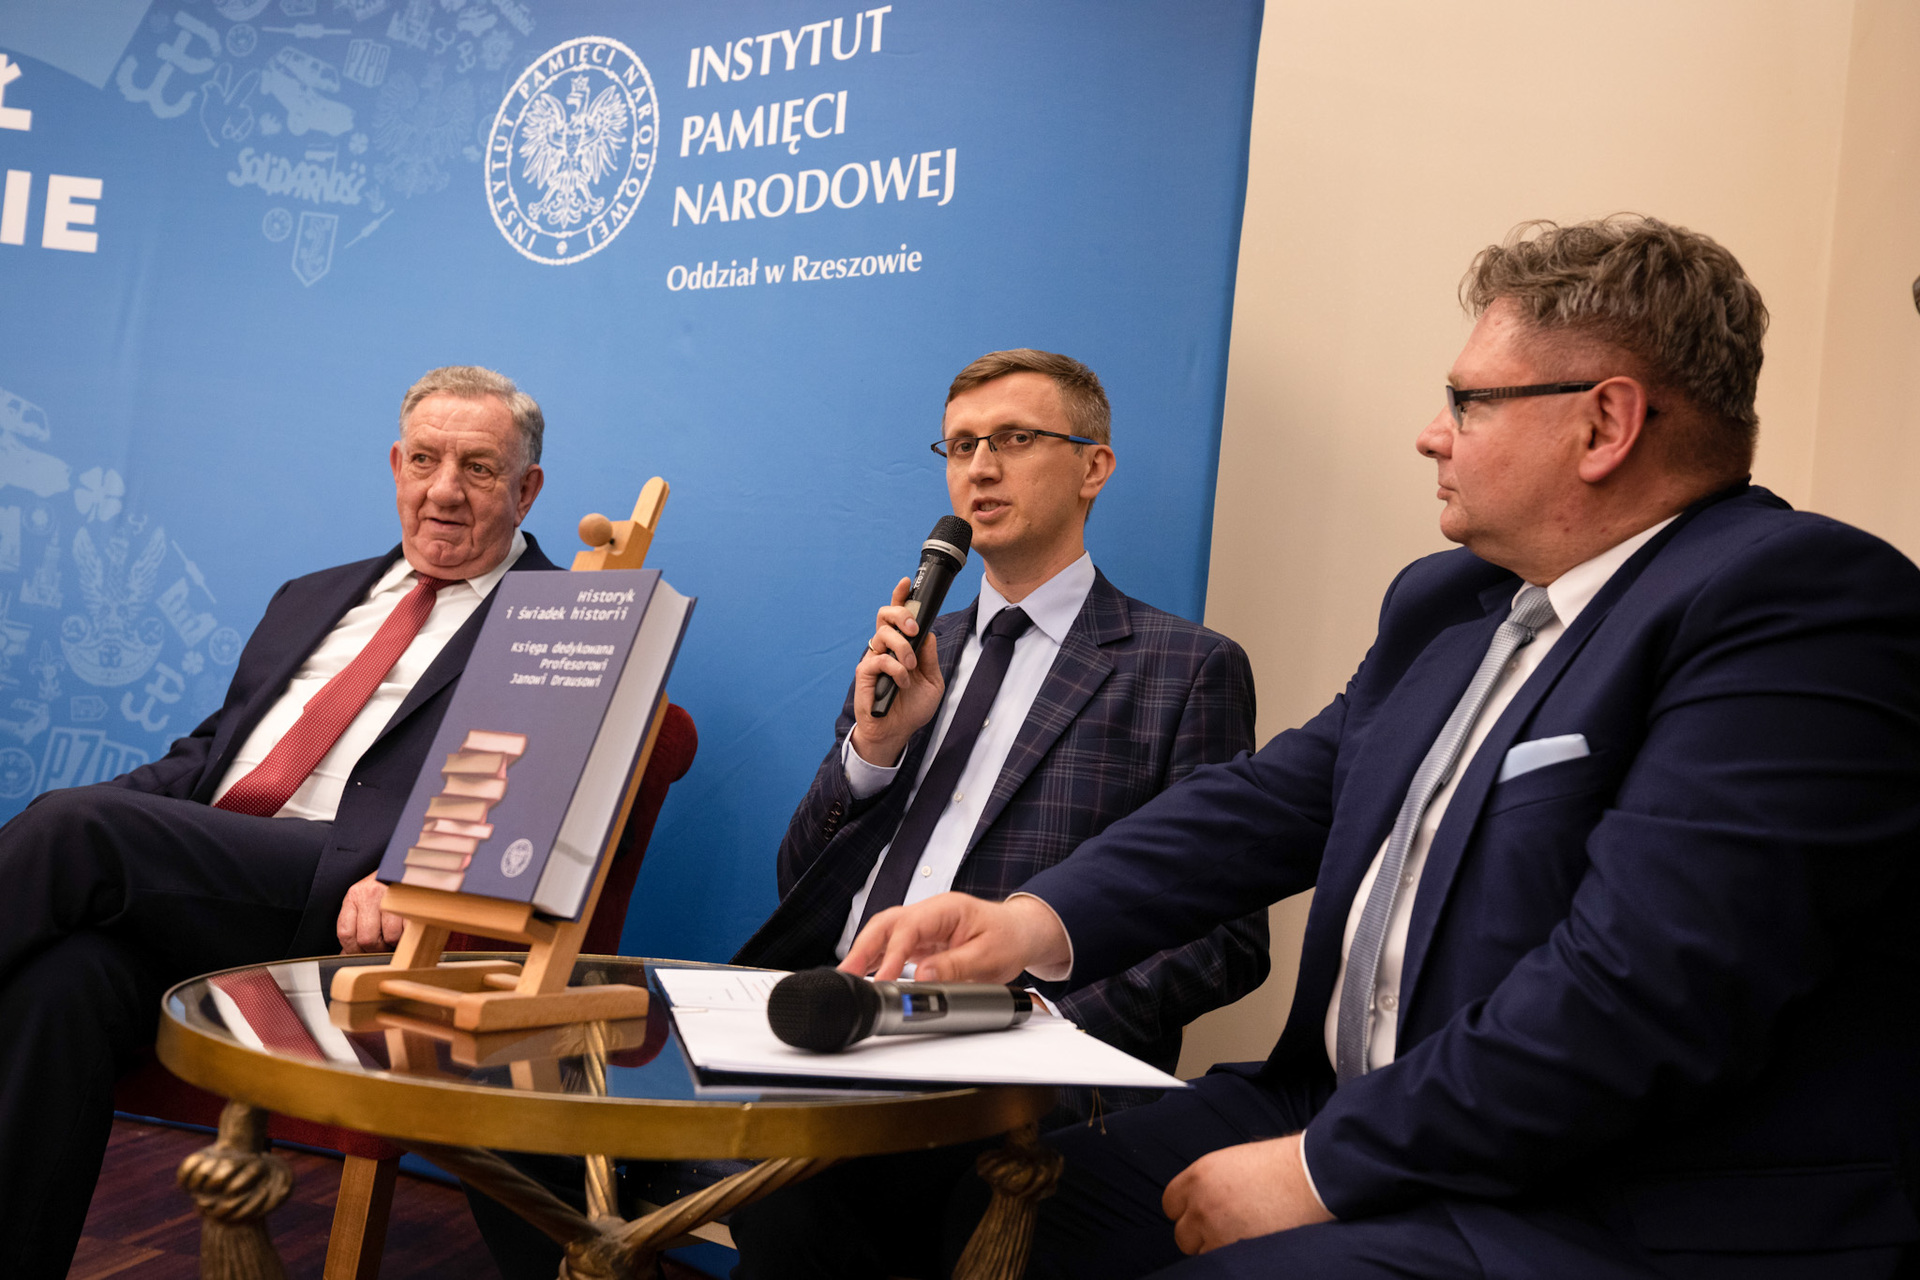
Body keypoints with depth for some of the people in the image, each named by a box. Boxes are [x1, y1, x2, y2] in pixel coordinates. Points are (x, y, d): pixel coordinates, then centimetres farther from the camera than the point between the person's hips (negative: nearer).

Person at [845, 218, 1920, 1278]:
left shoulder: (1800, 602, -16)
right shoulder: (1446, 599, 13)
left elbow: (1643, 989, -25)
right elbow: (1281, 794, 9)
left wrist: (1326, 1166, -19)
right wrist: (1045, 920, -6)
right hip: (1348, 1128, 8)